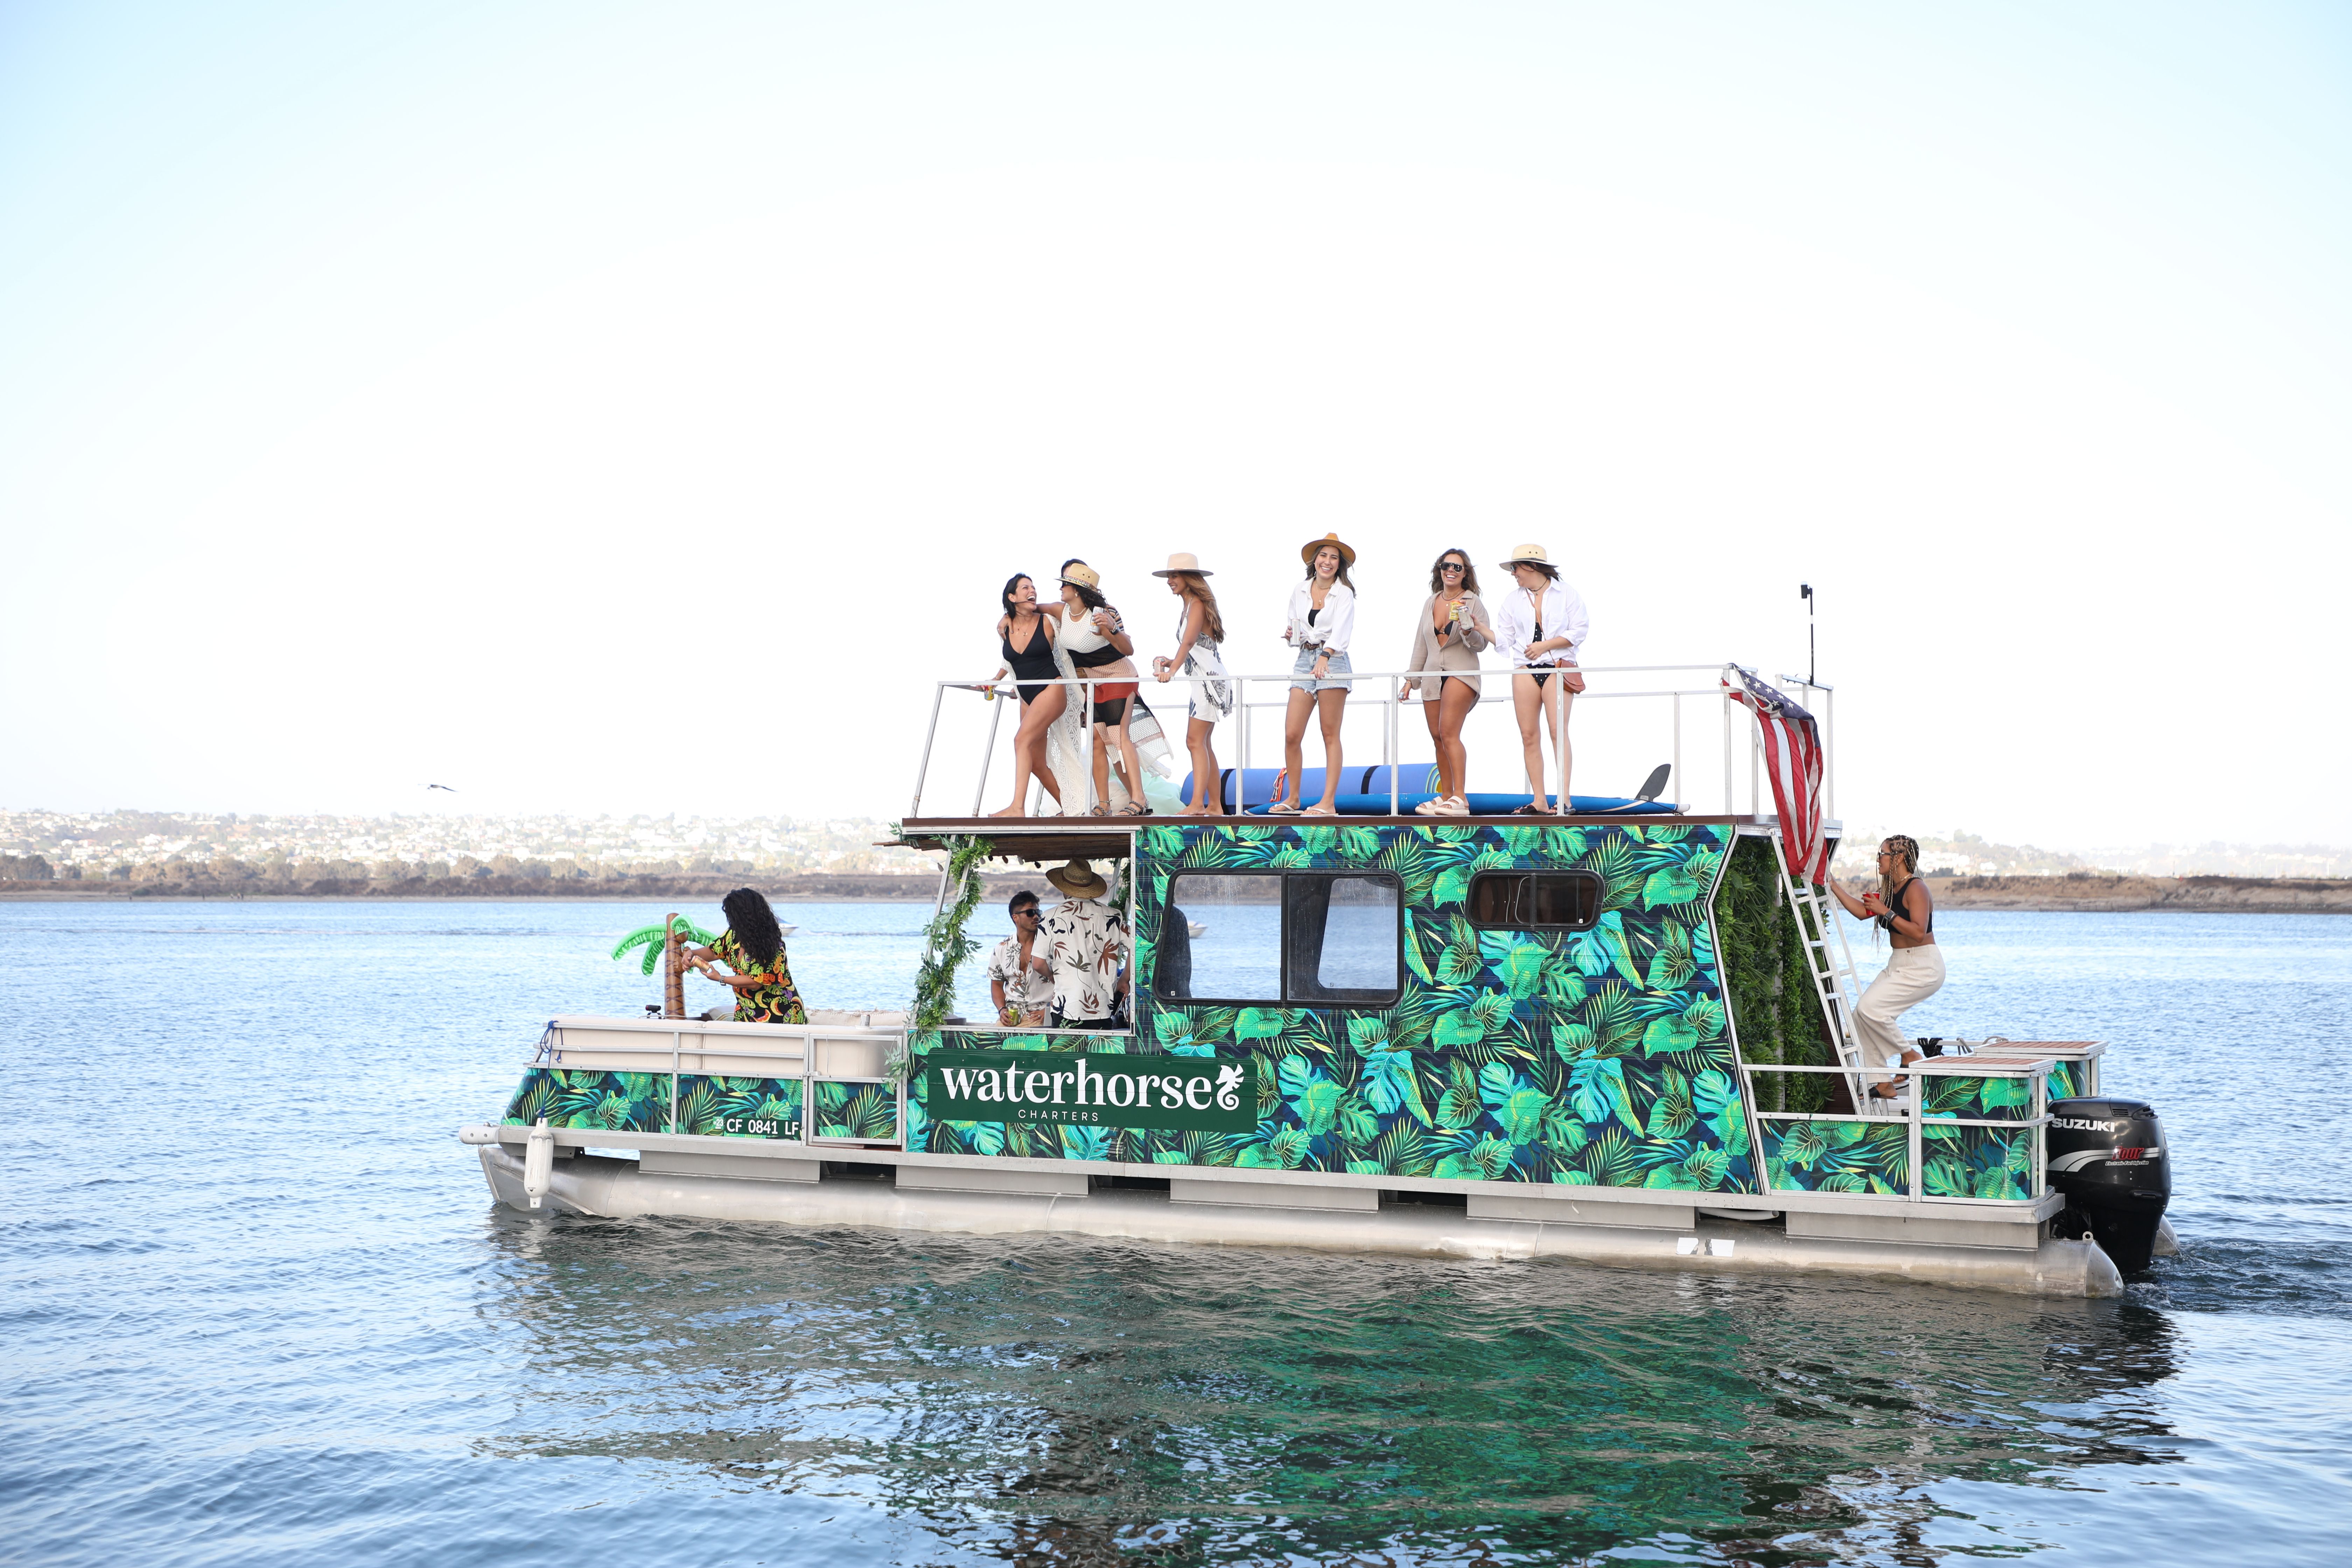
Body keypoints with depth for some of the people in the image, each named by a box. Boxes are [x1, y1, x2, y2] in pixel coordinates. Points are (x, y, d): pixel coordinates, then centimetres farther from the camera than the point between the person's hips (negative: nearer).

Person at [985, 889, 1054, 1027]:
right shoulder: (1002, 949, 12)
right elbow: (996, 985, 19)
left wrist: (1049, 1010, -9)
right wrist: (1002, 1010, 2)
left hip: (1038, 1015, -2)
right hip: (1011, 1015, 3)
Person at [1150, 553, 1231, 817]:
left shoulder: (1197, 605, -12)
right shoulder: (1188, 607, 16)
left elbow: (1189, 641, -27)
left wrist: (1172, 670, -37)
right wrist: (1173, 662, 2)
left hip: (1210, 678, -11)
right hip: (1202, 679, 11)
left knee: (1196, 741, -16)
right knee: (1204, 744, 11)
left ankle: (1197, 804, -23)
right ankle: (1215, 806, 14)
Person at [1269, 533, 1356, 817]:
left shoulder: (1344, 594, -3)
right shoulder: (1299, 592, 12)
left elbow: (1341, 629, -18)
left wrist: (1325, 657, -34)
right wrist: (1290, 636, -3)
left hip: (1332, 662, -5)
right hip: (1304, 661, 5)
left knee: (1330, 735, -3)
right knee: (1291, 735, -1)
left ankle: (1329, 803, -3)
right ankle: (1292, 799, 11)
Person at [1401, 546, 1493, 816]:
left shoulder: (1473, 603, -1)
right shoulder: (1431, 603, 15)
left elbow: (1482, 645, -5)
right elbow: (1421, 644, 21)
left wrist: (1469, 631, -25)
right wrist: (1412, 677, 20)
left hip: (1461, 672, -6)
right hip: (1433, 675, 6)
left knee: (1449, 733, -17)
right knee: (1438, 737, 4)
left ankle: (1460, 799, -19)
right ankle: (1445, 797, 11)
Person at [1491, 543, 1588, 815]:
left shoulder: (1566, 594, 4)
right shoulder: (1513, 600, 15)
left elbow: (1577, 633, -2)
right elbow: (1504, 638, 11)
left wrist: (1545, 645, -10)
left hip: (1558, 667, -4)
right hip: (1525, 670, 4)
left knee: (1558, 730, -14)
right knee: (1529, 735, -2)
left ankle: (1564, 799, -15)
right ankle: (1539, 801, 0)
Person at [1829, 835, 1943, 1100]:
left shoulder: (1916, 889, -16)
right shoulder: (1888, 890, 12)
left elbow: (1919, 932, -25)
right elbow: (1862, 911, 15)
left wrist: (1886, 912, -25)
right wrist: (1833, 884, 15)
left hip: (1923, 967, -10)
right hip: (1898, 965, 10)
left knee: (1870, 1008, -22)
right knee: (1861, 1015, 1)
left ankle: (1910, 1056, -2)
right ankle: (1884, 1084, 8)